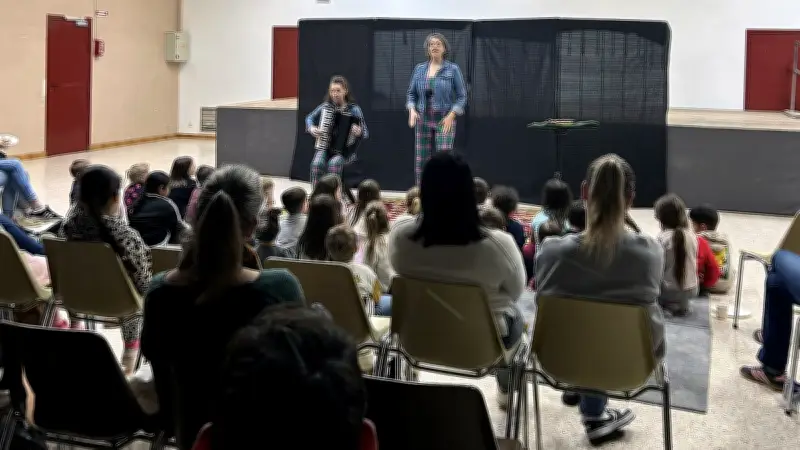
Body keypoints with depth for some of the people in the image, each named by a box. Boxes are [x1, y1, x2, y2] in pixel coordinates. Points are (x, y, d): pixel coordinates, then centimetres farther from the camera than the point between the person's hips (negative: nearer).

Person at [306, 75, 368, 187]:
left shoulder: (354, 109, -2)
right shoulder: (325, 106, 7)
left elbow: (366, 133, -3)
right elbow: (310, 118, 21)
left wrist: (359, 132, -26)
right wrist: (311, 128, 0)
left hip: (344, 151, -3)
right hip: (324, 148, 3)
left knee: (334, 163, -34)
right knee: (317, 164, -29)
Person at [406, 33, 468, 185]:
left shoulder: (453, 69, -2)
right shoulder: (419, 69, 8)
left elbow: (462, 96, -1)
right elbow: (411, 93, 14)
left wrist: (451, 116, -12)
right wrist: (412, 110, -4)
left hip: (444, 121, -3)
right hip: (423, 120, 4)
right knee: (421, 161, 4)